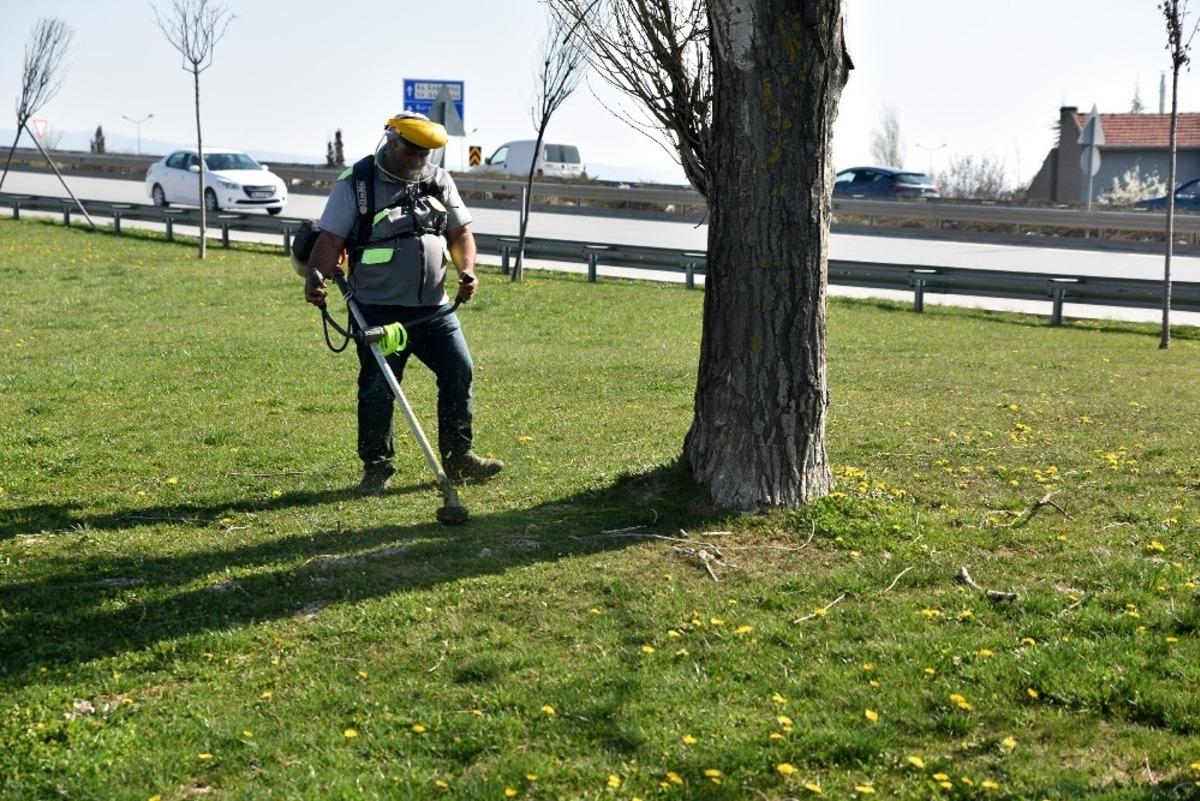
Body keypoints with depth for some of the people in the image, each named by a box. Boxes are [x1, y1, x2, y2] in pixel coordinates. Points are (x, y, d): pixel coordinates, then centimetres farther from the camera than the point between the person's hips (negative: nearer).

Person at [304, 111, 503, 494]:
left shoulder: (439, 182, 10)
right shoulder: (355, 185, -5)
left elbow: (460, 233, 14)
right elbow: (330, 240, -10)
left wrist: (467, 271, -4)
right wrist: (316, 279, -27)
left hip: (433, 306, 5)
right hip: (379, 310, -4)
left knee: (459, 371, 3)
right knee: (377, 388, -2)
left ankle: (458, 457, 17)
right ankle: (376, 468, 12)